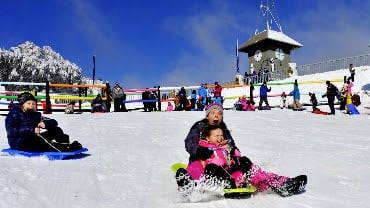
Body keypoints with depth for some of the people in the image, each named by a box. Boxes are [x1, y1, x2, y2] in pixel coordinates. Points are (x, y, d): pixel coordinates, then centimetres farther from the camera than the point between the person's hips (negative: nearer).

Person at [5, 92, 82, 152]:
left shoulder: (35, 115, 14)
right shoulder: (15, 114, -2)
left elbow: (54, 122, 6)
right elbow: (11, 131, -20)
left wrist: (45, 123, -18)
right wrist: (32, 130, -29)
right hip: (19, 143, -6)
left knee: (56, 130, -9)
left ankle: (66, 144, -37)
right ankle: (62, 148, -50)